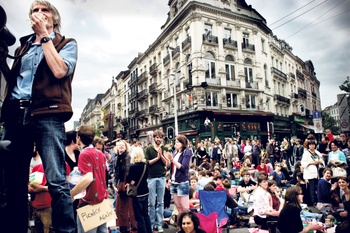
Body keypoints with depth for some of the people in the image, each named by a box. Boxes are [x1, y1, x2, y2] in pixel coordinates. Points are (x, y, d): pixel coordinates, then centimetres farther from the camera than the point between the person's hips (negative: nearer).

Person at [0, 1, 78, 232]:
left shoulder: (67, 43, 11)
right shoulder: (24, 45, 26)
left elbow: (59, 71, -9)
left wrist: (44, 35, -1)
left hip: (47, 114, -5)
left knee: (56, 182, -12)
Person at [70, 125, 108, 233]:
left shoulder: (84, 154, -15)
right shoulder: (100, 153, 8)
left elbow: (88, 179, -27)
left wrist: (70, 194, -17)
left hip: (90, 202, -8)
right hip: (102, 199, 8)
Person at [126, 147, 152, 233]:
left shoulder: (133, 166, -18)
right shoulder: (145, 165, 0)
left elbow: (128, 179, -10)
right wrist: (136, 181, 7)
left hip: (137, 193, -6)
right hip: (145, 192, 6)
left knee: (139, 216, 5)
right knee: (145, 214, 17)